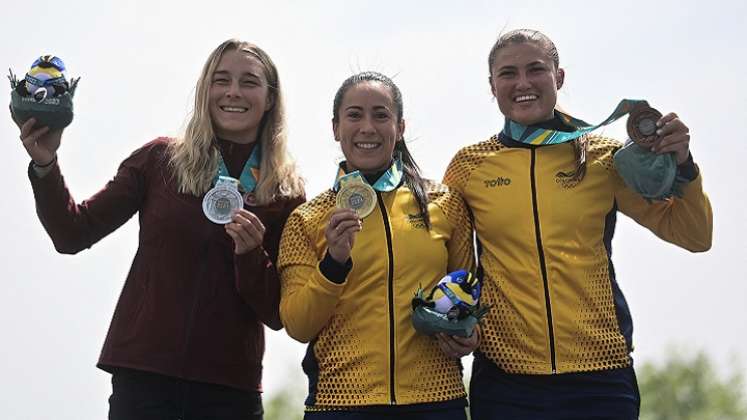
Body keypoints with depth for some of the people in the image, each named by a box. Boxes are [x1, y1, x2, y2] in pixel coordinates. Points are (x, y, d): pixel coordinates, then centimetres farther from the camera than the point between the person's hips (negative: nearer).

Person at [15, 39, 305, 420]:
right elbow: (73, 234, 2)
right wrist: (45, 167, -12)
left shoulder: (286, 193, 3)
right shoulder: (161, 159, 3)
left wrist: (251, 255, -14)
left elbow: (278, 315, 3)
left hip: (230, 389, 0)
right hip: (143, 375, 0)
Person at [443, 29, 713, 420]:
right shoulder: (469, 165, 4)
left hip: (601, 376, 0)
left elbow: (693, 236, 5)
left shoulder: (604, 157, 3)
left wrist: (681, 168, -10)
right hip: (504, 376, 0)